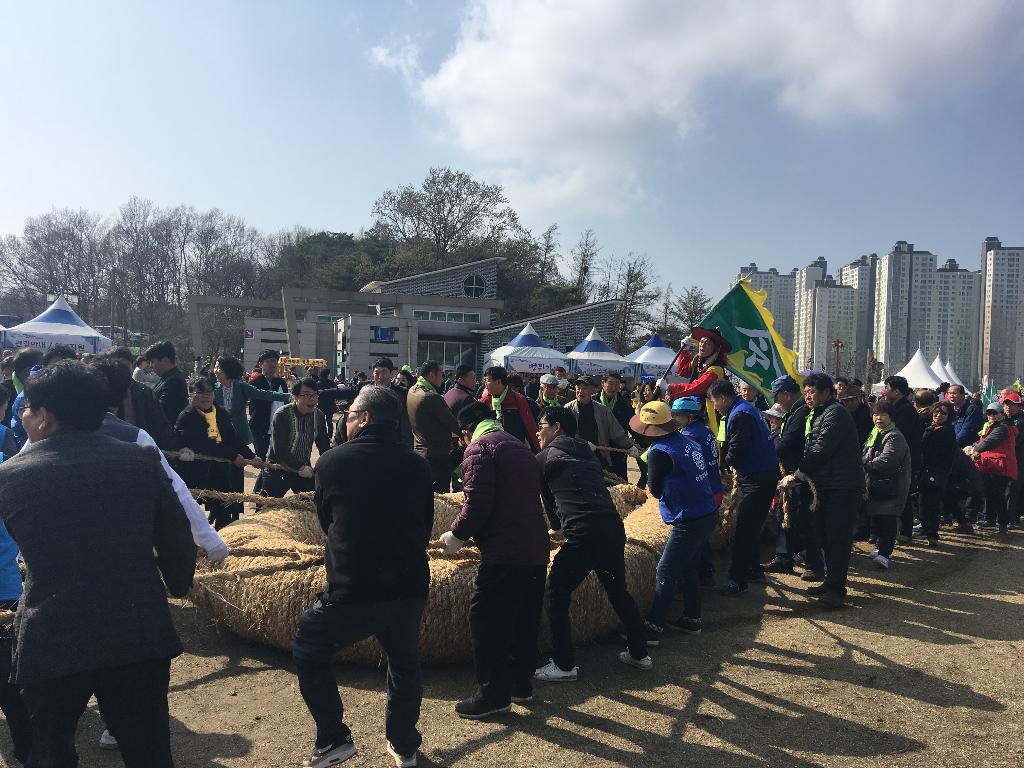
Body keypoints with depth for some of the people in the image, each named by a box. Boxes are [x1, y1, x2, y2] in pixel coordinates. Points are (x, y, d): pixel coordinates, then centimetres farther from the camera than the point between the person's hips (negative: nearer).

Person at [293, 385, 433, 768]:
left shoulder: (331, 462, -6)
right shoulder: (417, 465, 0)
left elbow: (326, 522, 9)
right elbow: (425, 526, 9)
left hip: (351, 590, -3)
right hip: (409, 589, 3)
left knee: (309, 654, 21)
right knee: (404, 662, 25)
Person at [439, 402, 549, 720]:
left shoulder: (479, 448, -6)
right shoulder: (519, 446, 20)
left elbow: (477, 503, -18)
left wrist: (457, 534, -3)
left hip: (504, 553, -9)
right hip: (536, 549, 9)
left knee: (487, 622, 2)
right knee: (525, 620, 18)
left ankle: (493, 695, 9)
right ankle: (521, 684, 29)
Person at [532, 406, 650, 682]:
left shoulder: (544, 458, 7)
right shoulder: (587, 453, 23)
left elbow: (549, 502, 17)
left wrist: (557, 525, 36)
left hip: (583, 535, -7)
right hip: (614, 528, 7)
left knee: (556, 597, 8)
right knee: (618, 591, 24)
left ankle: (564, 665, 14)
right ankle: (639, 653, 35)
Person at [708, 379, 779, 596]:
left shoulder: (739, 415, -17)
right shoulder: (747, 409, 15)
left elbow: (736, 450, -19)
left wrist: (723, 462, -1)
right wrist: (739, 472, 12)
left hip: (757, 479, -10)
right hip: (765, 474, 10)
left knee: (744, 529, -7)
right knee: (751, 527, 18)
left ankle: (738, 578, -3)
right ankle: (754, 569, 28)